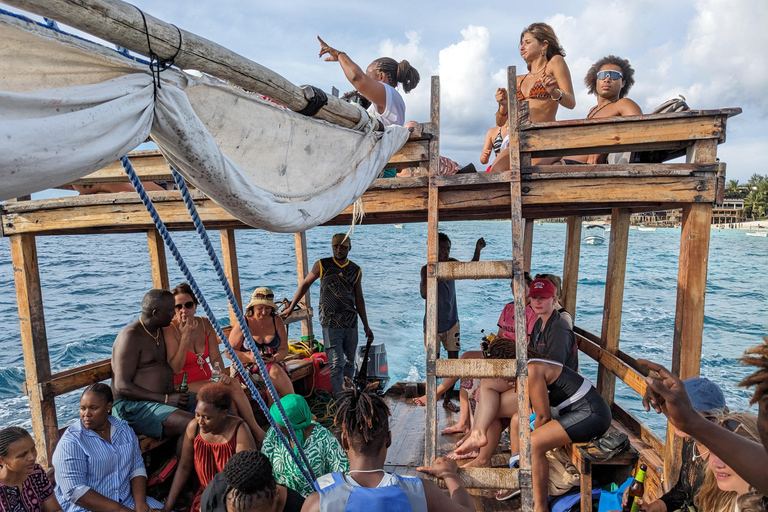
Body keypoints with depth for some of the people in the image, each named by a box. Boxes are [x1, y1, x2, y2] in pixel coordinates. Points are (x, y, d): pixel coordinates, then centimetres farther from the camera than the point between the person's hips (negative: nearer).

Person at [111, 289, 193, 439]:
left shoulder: (160, 331, 13)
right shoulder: (130, 336, -14)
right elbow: (122, 387, -19)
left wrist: (175, 393, 6)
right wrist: (166, 399, -21)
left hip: (166, 397, 8)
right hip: (132, 407, -8)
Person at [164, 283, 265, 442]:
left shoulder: (205, 324, 2)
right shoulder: (169, 329, -14)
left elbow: (215, 357, 2)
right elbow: (175, 369, -20)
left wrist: (220, 374, -19)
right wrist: (185, 336, -25)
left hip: (206, 378, 5)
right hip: (184, 384, -5)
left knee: (234, 384, -23)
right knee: (225, 389, -25)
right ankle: (255, 431, -13)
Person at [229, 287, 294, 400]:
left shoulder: (277, 321, 6)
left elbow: (283, 348, 5)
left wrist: (274, 358, -17)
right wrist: (250, 358, -21)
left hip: (274, 364, 3)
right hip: (248, 367, -2)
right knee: (274, 371, -31)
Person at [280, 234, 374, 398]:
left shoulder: (356, 271, 6)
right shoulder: (322, 265, -1)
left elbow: (359, 300, 11)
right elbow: (305, 284, 8)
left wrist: (366, 326, 10)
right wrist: (290, 308, 9)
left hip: (351, 323, 4)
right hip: (330, 324, -4)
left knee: (349, 362, 13)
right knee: (337, 363, -9)